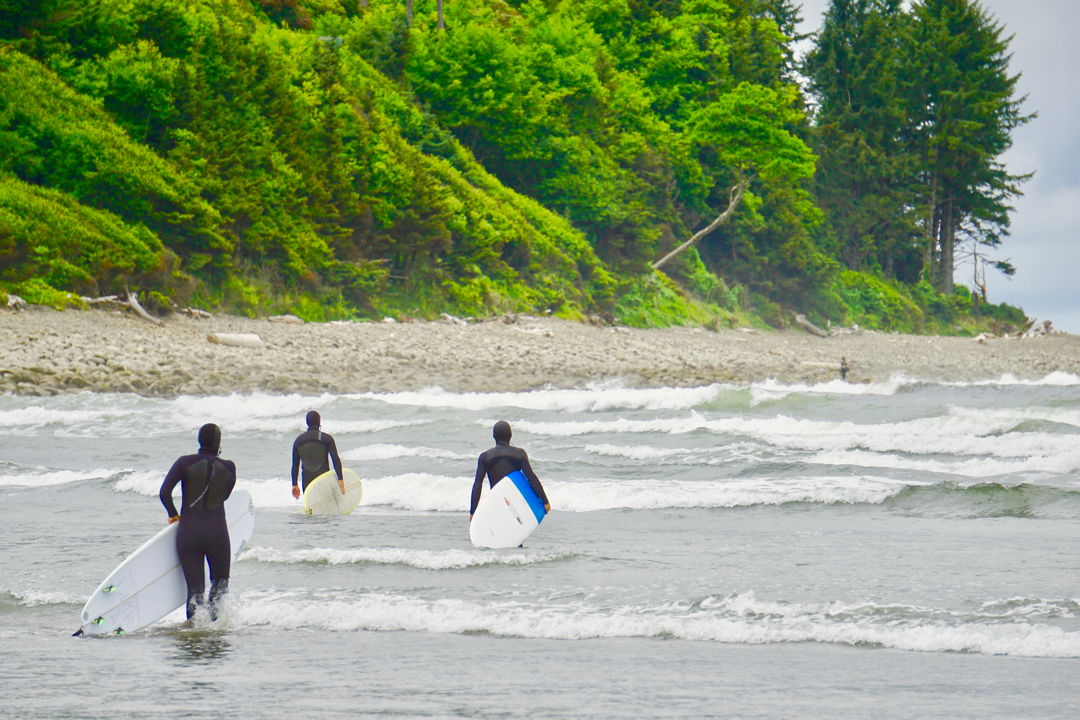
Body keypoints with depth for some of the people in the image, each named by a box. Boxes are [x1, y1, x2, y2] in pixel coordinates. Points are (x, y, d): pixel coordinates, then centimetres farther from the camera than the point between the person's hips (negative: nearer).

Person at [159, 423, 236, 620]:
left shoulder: (185, 463, -5)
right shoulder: (228, 467, -2)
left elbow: (164, 492, -12)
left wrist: (173, 514, 4)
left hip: (188, 532, 0)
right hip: (217, 532, 0)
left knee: (194, 587, 5)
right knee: (220, 583, 19)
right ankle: (215, 620, 5)